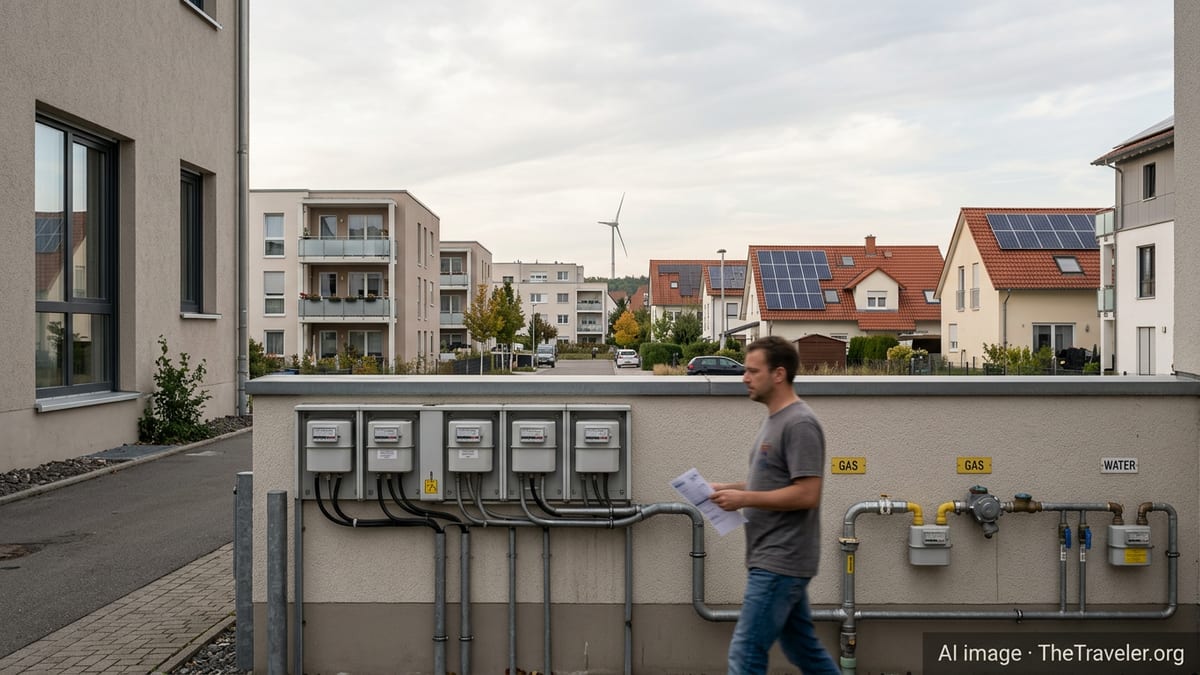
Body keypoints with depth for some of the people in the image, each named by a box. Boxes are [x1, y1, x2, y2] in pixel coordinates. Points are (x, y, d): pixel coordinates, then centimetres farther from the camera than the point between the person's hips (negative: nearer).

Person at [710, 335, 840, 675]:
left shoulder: (800, 424, -18)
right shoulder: (773, 419, 14)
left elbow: (806, 494, -23)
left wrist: (744, 499, -20)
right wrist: (730, 489, 9)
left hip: (781, 561, -10)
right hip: (773, 559, 10)